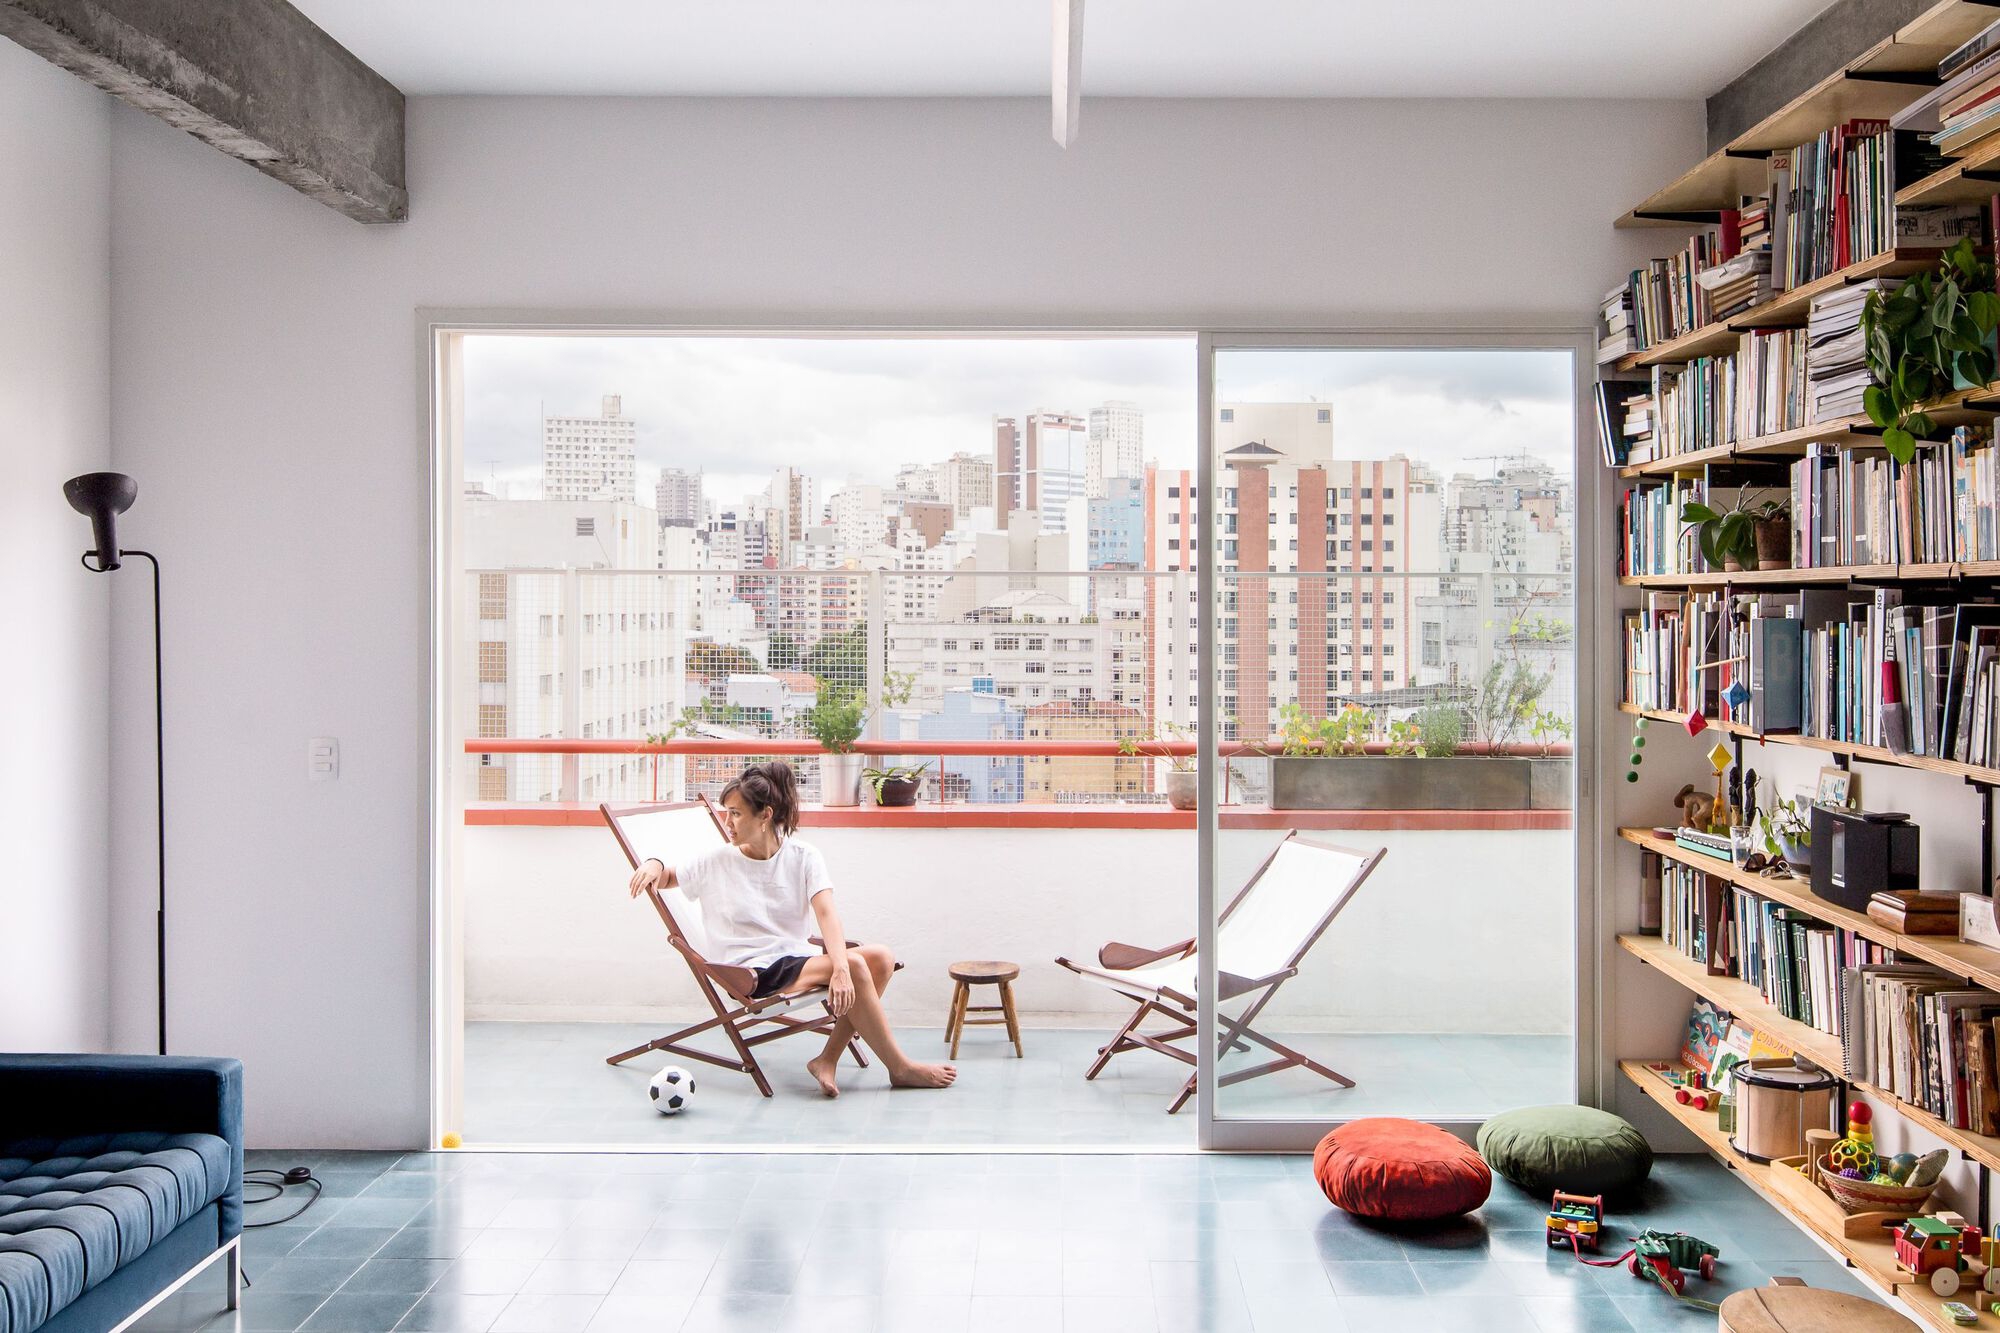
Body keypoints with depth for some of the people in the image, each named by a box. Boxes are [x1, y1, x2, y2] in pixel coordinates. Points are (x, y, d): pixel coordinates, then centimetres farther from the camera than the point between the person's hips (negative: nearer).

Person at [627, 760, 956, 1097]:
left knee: (881, 957, -21)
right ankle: (900, 1069, -14)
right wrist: (654, 864, -12)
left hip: (799, 958, 4)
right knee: (855, 964, -26)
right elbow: (667, 878, 15)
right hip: (755, 972, -4)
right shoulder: (717, 863, 2)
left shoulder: (803, 857, 3)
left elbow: (825, 913, -11)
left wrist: (840, 968, -27)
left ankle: (828, 1058, -16)